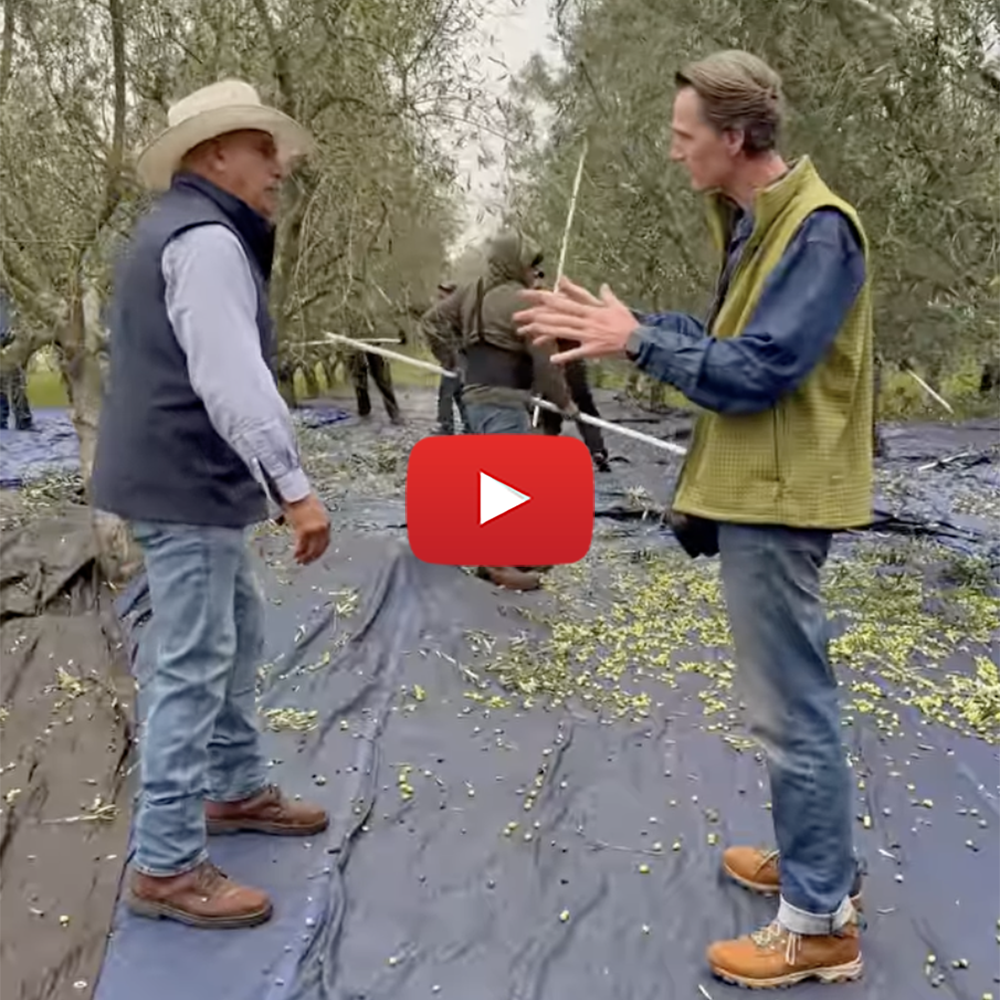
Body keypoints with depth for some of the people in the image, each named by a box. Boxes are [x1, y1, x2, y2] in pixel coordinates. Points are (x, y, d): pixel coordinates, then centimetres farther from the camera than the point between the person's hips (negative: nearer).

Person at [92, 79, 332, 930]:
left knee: (239, 634, 20)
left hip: (191, 479, 11)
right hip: (186, 484, -11)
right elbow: (231, 380, -28)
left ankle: (237, 789, 35)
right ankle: (166, 866, 4)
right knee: (194, 666, -6)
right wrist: (295, 486, -30)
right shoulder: (205, 239, -17)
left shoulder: (186, 228, 18)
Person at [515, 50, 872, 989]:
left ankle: (820, 923, 13)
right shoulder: (757, 222, 13)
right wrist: (619, 321, 5)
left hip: (776, 499, -10)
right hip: (757, 490, 10)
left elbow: (756, 373, -23)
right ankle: (819, 863, 36)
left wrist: (635, 339, -17)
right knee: (793, 697, 19)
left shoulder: (817, 229, -17)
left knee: (790, 708, -1)